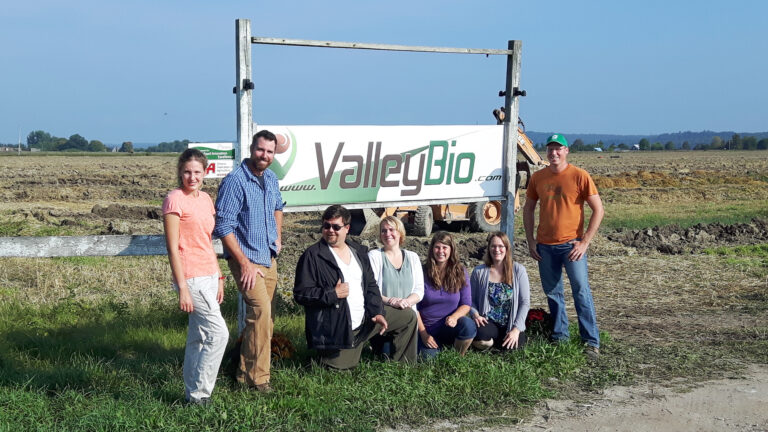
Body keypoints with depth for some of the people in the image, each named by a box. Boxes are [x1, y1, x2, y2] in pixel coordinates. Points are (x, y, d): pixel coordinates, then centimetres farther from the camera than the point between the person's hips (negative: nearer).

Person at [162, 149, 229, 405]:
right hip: (191, 278, -8)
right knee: (219, 333, -10)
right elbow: (172, 248, -14)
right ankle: (198, 394, 1)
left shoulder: (205, 199, 13)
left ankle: (192, 392, 23)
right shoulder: (175, 199, -11)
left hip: (209, 276, 8)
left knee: (198, 337, 13)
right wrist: (182, 288, -17)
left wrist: (219, 278, 17)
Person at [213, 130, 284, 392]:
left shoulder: (271, 179, 8)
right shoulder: (235, 182, -17)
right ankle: (258, 377, -8)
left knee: (260, 316, 13)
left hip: (269, 259, 8)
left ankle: (245, 372, 27)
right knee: (261, 311, -18)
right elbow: (223, 227, -20)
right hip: (247, 259, -8)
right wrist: (245, 263, -20)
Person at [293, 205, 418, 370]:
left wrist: (378, 312, -2)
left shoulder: (359, 251, 11)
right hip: (337, 329, -6)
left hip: (365, 318, 7)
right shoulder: (312, 256, -9)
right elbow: (301, 294, -13)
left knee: (408, 317, 9)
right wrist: (333, 294, -22)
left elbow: (371, 286, 13)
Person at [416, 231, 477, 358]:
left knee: (468, 325, -31)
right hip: (427, 329, -1)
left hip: (450, 326, 1)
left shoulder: (460, 273, 2)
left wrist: (454, 317, -23)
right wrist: (423, 334, -8)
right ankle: (438, 345, 12)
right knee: (428, 357, -25)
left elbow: (466, 304, -1)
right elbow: (414, 306, -2)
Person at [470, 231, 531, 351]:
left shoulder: (518, 270, -2)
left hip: (510, 323, 1)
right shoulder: (479, 272, 0)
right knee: (480, 334, -35)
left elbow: (525, 302, -4)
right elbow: (471, 300, 5)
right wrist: (475, 314, -18)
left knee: (511, 346, -30)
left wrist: (517, 329, -13)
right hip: (488, 322, 0)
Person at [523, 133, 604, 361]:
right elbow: (528, 209, 15)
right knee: (552, 293, 10)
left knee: (581, 291, -8)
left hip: (571, 245, -4)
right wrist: (531, 240, 6)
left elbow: (598, 210, -6)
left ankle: (592, 342, -2)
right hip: (545, 246, 4)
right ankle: (559, 337, 22)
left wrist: (585, 242, -11)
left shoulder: (579, 176, -6)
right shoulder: (537, 178, 5)